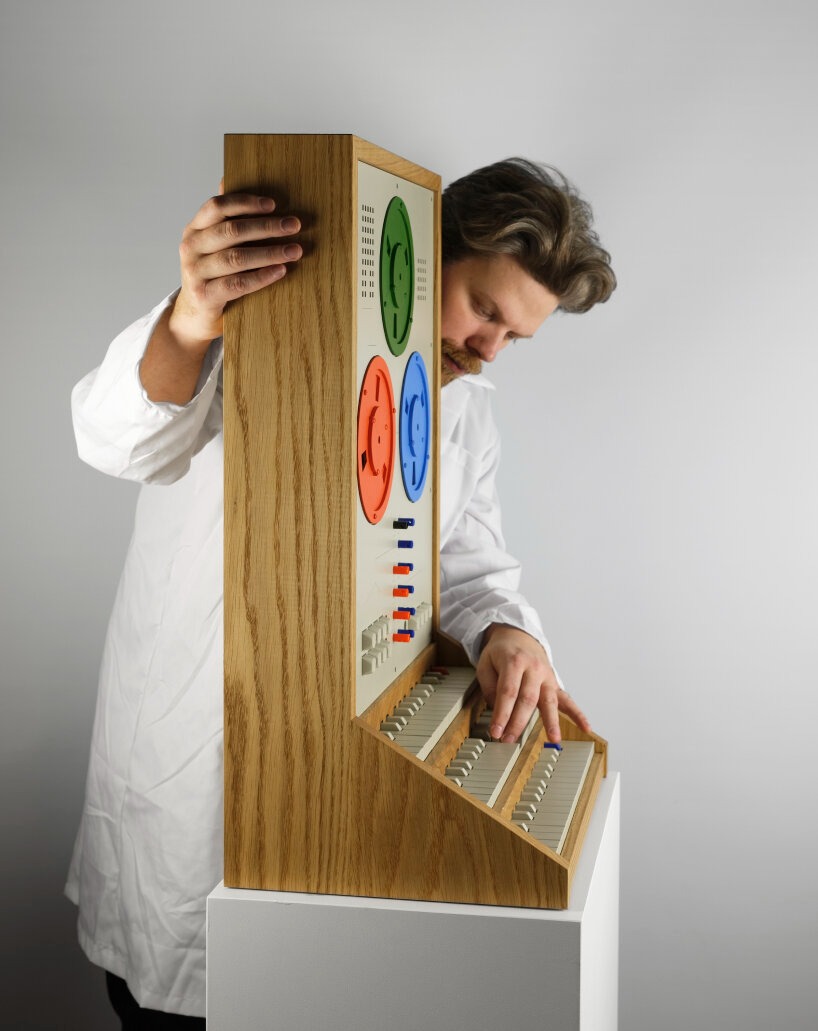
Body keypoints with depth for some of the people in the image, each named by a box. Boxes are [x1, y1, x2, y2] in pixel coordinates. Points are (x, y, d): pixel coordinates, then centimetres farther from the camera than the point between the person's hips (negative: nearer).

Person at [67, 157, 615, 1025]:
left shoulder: (468, 410, 6)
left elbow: (467, 564, 9)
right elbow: (122, 439, -27)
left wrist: (504, 629, -16)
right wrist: (190, 324, -48)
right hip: (183, 755, -4)